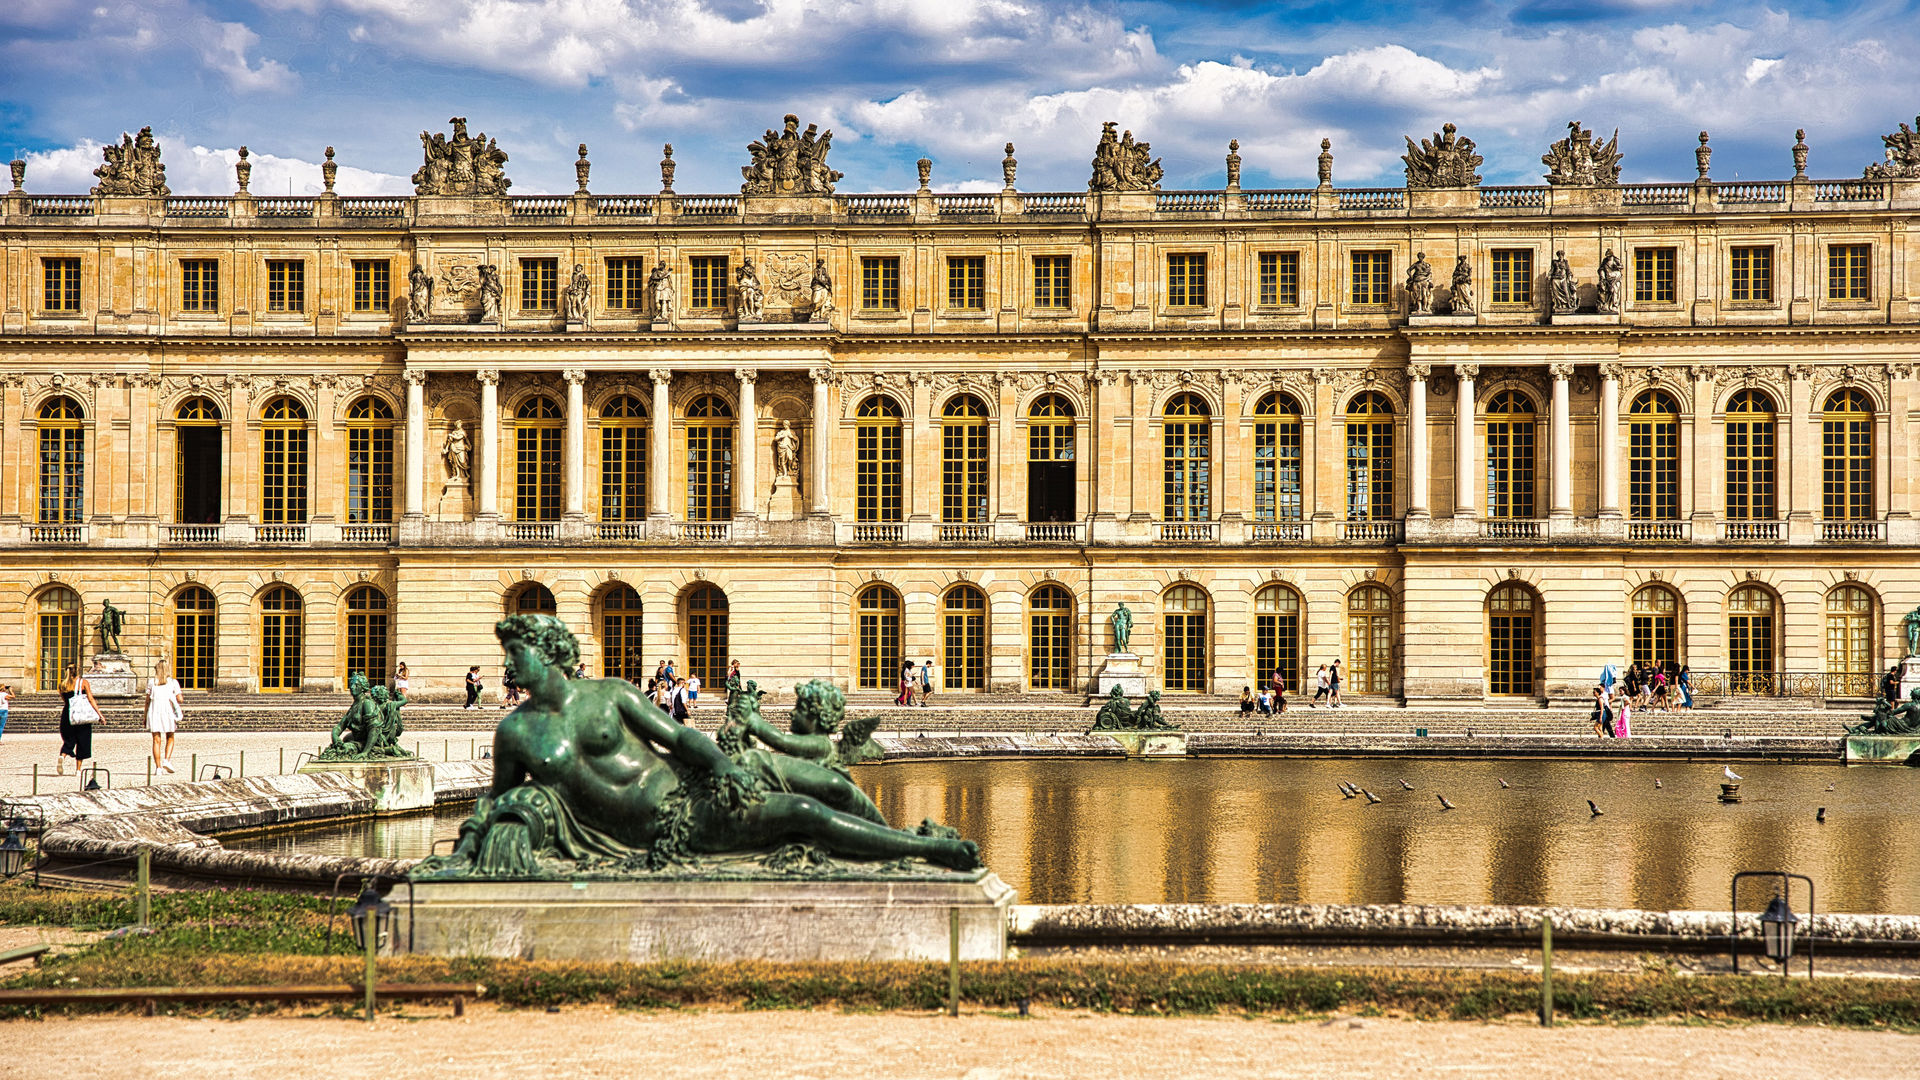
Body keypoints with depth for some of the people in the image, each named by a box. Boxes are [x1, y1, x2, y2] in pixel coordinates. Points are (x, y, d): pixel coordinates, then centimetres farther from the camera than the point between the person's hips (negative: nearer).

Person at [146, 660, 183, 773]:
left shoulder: (151, 683, 7)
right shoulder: (173, 682, 5)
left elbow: (147, 701, 5)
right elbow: (180, 699, 1)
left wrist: (145, 717, 10)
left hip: (154, 710, 0)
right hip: (168, 711, 0)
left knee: (156, 740, 2)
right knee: (170, 738, 16)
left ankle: (158, 766, -3)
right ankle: (167, 760, -5)